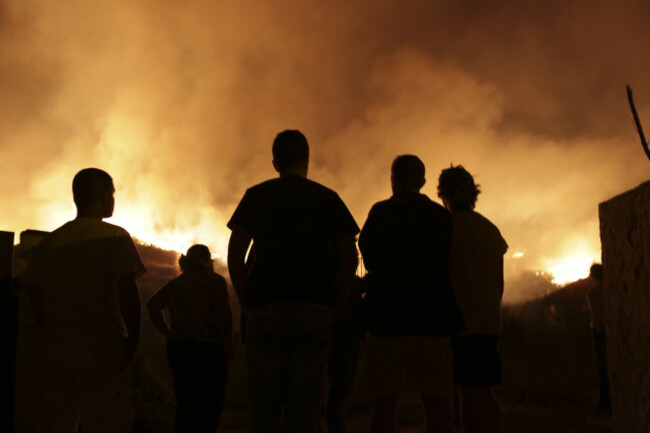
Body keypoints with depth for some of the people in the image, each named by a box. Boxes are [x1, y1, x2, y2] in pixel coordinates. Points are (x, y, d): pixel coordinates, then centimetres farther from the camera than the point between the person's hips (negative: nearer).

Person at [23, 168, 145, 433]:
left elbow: (34, 294, 12)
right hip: (102, 351, -5)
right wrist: (132, 339, -4)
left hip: (56, 351, 5)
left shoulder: (49, 242, 12)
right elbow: (127, 294, -11)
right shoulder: (114, 237, -3)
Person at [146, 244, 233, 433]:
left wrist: (168, 333, 10)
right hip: (208, 348, -6)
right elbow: (223, 313, -15)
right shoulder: (214, 281, -3)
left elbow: (152, 305, 10)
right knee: (210, 405, -1)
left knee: (185, 404, 12)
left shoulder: (175, 283, 14)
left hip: (177, 348, 6)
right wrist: (228, 345, -8)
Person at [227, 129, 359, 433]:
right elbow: (349, 257, 2)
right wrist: (333, 305, 7)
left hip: (265, 309, 0)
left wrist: (247, 304, 6)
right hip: (314, 311, 0)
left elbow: (235, 255, 1)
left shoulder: (255, 197, 9)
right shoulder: (327, 198, 9)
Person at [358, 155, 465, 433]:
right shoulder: (441, 215, 6)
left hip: (387, 315, -2)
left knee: (384, 402, 3)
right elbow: (445, 268, 12)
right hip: (431, 316, 2)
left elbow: (370, 260, 1)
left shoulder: (380, 212, -1)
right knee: (436, 403, 4)